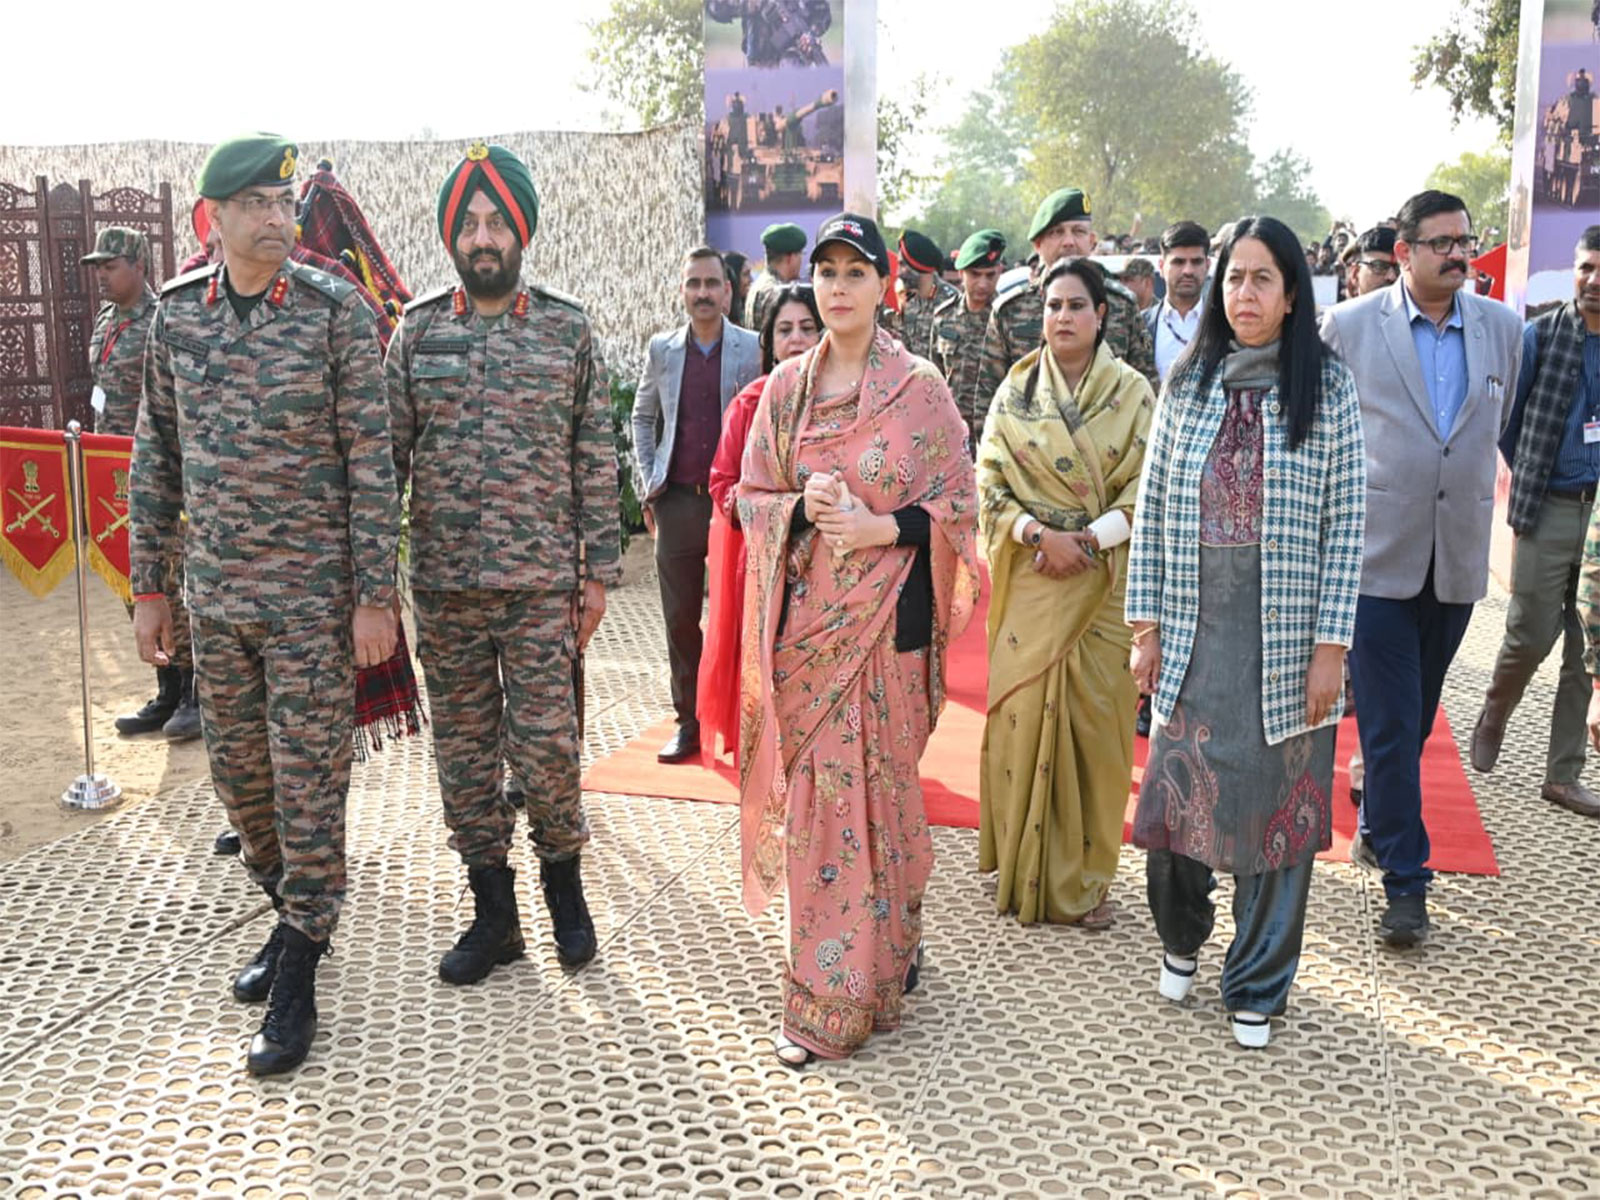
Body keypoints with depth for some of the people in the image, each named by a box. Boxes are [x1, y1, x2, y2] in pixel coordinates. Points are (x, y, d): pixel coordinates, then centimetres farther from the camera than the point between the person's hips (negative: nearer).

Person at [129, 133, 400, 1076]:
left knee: (308, 784, 1)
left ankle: (297, 981, 13)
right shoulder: (176, 314, 5)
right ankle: (298, 916, 38)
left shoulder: (337, 311, -8)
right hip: (215, 595, 5)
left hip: (313, 597, -4)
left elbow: (371, 460, -8)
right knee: (239, 775, 15)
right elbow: (157, 459, 10)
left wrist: (377, 597, -11)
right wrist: (150, 587, 9)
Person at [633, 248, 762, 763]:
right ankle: (689, 722, 18)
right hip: (677, 501, 3)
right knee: (680, 618, 7)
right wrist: (648, 482, 7)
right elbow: (642, 416, 16)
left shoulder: (753, 349, 0)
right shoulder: (662, 349, 8)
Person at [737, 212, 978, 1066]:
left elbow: (957, 505, 0)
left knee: (871, 790, -1)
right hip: (804, 618, 3)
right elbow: (751, 497, 11)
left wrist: (879, 527, -15)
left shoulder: (919, 388, -1)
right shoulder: (786, 388, 9)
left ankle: (835, 1001, 10)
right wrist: (803, 505, -10)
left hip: (885, 616, -3)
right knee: (814, 792, 5)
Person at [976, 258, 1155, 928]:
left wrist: (1090, 539, -13)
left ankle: (1084, 878, 13)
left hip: (1104, 580, 0)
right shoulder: (1015, 392, 6)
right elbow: (991, 483, 2)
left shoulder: (1132, 392, 4)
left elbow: (1148, 488, -1)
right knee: (1023, 714, 0)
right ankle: (1024, 872, 15)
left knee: (1095, 722, 1)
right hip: (1030, 578, 1)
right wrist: (1040, 534, -13)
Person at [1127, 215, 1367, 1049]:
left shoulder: (1328, 390, -2)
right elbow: (1152, 510, 6)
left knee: (1279, 807, 6)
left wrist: (1329, 646, -8)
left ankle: (1257, 986, 26)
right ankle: (1181, 935, 39)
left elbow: (1346, 524, -4)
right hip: (1195, 636, 2)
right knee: (1179, 789, 8)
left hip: (1286, 643, -2)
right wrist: (1146, 626, 2)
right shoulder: (1187, 385, 4)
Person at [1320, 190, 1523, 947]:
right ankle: (1405, 881, 6)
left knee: (1416, 716, 15)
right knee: (1390, 724, -3)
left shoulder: (1502, 328, 6)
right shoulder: (1349, 326, -4)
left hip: (1456, 558, 4)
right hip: (1377, 557, -3)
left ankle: (1377, 822, 39)